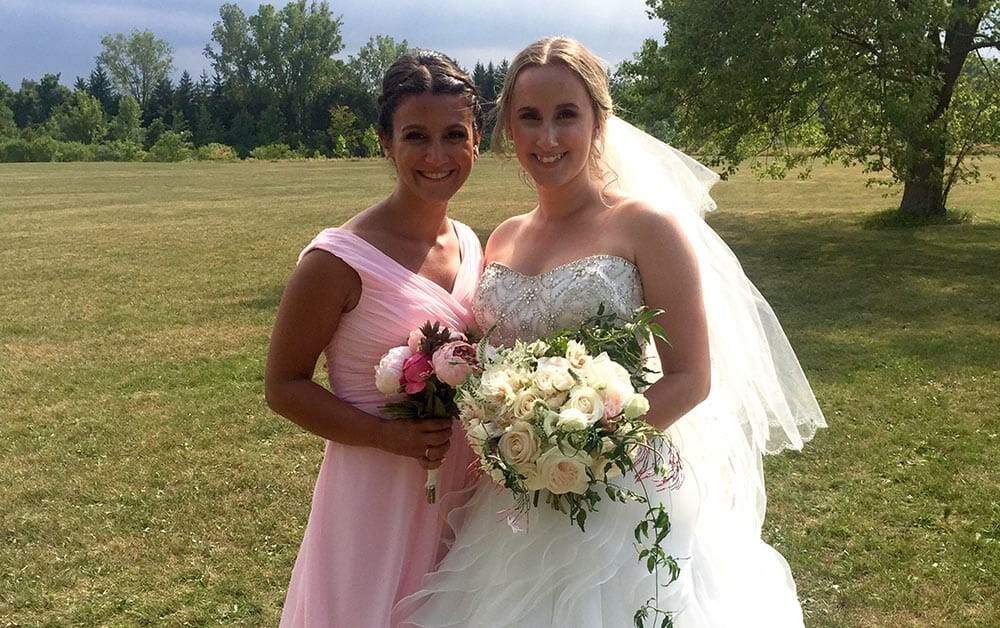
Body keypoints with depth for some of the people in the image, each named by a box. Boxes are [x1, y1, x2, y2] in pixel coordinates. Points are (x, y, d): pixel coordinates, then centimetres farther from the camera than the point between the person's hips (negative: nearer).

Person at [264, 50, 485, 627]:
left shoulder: (471, 246, 2)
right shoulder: (340, 260, -17)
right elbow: (284, 386, -11)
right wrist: (394, 436, -22)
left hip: (462, 494, 6)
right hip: (376, 501, -6)